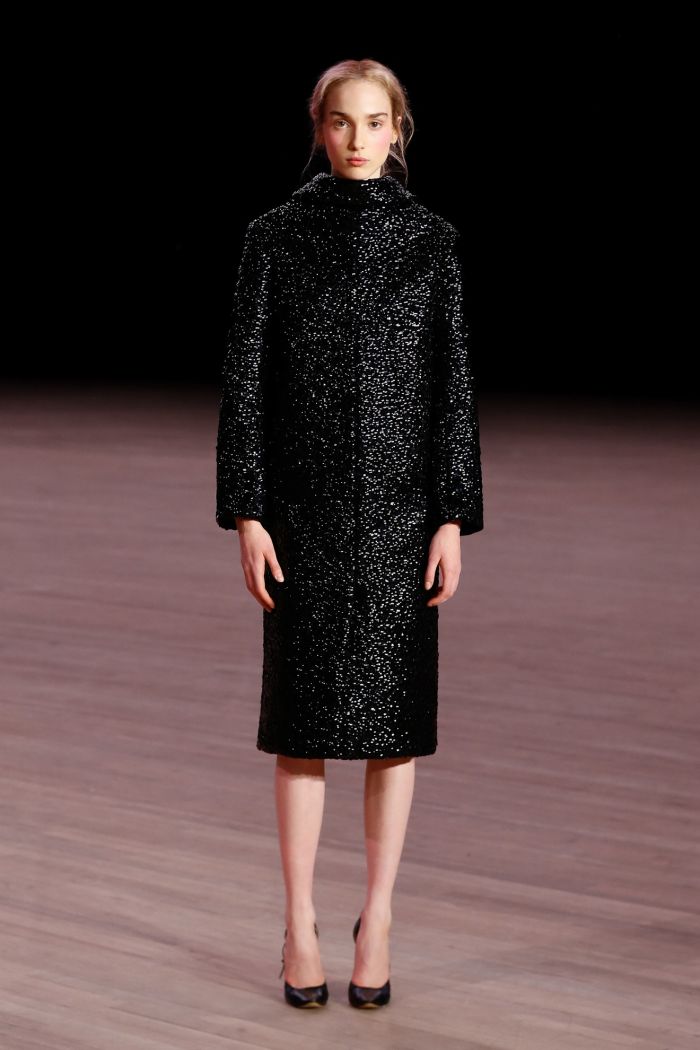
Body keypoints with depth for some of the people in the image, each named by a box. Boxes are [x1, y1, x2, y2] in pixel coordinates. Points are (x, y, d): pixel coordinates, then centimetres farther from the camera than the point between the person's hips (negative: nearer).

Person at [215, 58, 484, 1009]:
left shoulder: (433, 241, 3)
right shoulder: (276, 236, 2)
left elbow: (454, 385, 2)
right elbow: (244, 377, 0)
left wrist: (454, 518, -4)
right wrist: (246, 512, -6)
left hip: (401, 503, 1)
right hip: (304, 503, -1)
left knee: (395, 713, 4)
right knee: (304, 714, 3)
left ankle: (378, 920, 16)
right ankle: (300, 924, 12)